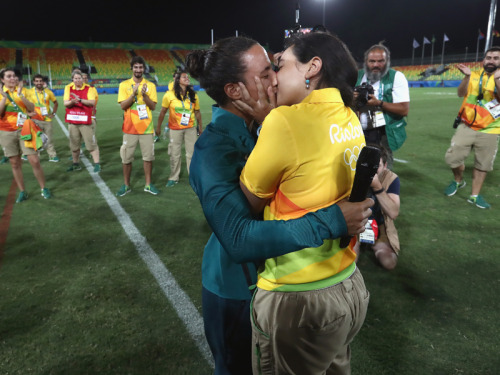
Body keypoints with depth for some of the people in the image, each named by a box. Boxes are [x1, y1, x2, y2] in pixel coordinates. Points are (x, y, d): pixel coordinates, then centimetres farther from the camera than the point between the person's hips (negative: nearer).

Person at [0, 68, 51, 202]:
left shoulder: (23, 90, 4)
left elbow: (32, 109, -7)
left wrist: (20, 95, -18)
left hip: (24, 130, 0)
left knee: (35, 161, -5)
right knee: (15, 163, 5)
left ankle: (44, 189, 11)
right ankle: (22, 192, 17)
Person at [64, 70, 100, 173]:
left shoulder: (88, 88, 0)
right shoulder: (68, 88, 6)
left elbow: (92, 102, -12)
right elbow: (65, 103, -1)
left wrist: (80, 100, -23)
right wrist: (72, 102, -22)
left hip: (85, 121, -3)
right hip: (72, 121, 3)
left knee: (91, 143, -4)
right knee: (74, 145, 12)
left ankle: (97, 164, 2)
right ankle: (76, 164, 26)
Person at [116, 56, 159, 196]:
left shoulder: (150, 85, 3)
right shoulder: (124, 85, 1)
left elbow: (153, 106, -4)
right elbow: (123, 106, -8)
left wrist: (144, 94, -19)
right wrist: (133, 93, -20)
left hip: (147, 128, 1)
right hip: (130, 128, 0)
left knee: (148, 157, 6)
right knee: (126, 158, 5)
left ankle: (148, 184, 19)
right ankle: (126, 185, 19)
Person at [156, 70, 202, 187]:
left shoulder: (193, 95, -2)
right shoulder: (169, 95, -8)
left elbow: (197, 112, 6)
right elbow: (163, 112, -2)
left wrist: (200, 127, 9)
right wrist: (158, 127, 2)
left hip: (191, 128, 1)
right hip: (175, 129, -1)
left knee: (192, 153, 6)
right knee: (174, 154, 9)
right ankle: (174, 178, 24)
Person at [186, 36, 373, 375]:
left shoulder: (254, 128, -5)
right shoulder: (215, 149, -30)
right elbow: (239, 238, -39)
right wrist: (331, 221, -39)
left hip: (269, 274, 7)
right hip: (239, 289, -7)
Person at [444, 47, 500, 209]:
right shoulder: (474, 76, 5)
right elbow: (461, 93, -9)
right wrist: (467, 76, -21)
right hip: (467, 127, 0)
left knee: (482, 164, 5)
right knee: (452, 157, -4)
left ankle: (474, 195, 17)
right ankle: (458, 181, 25)